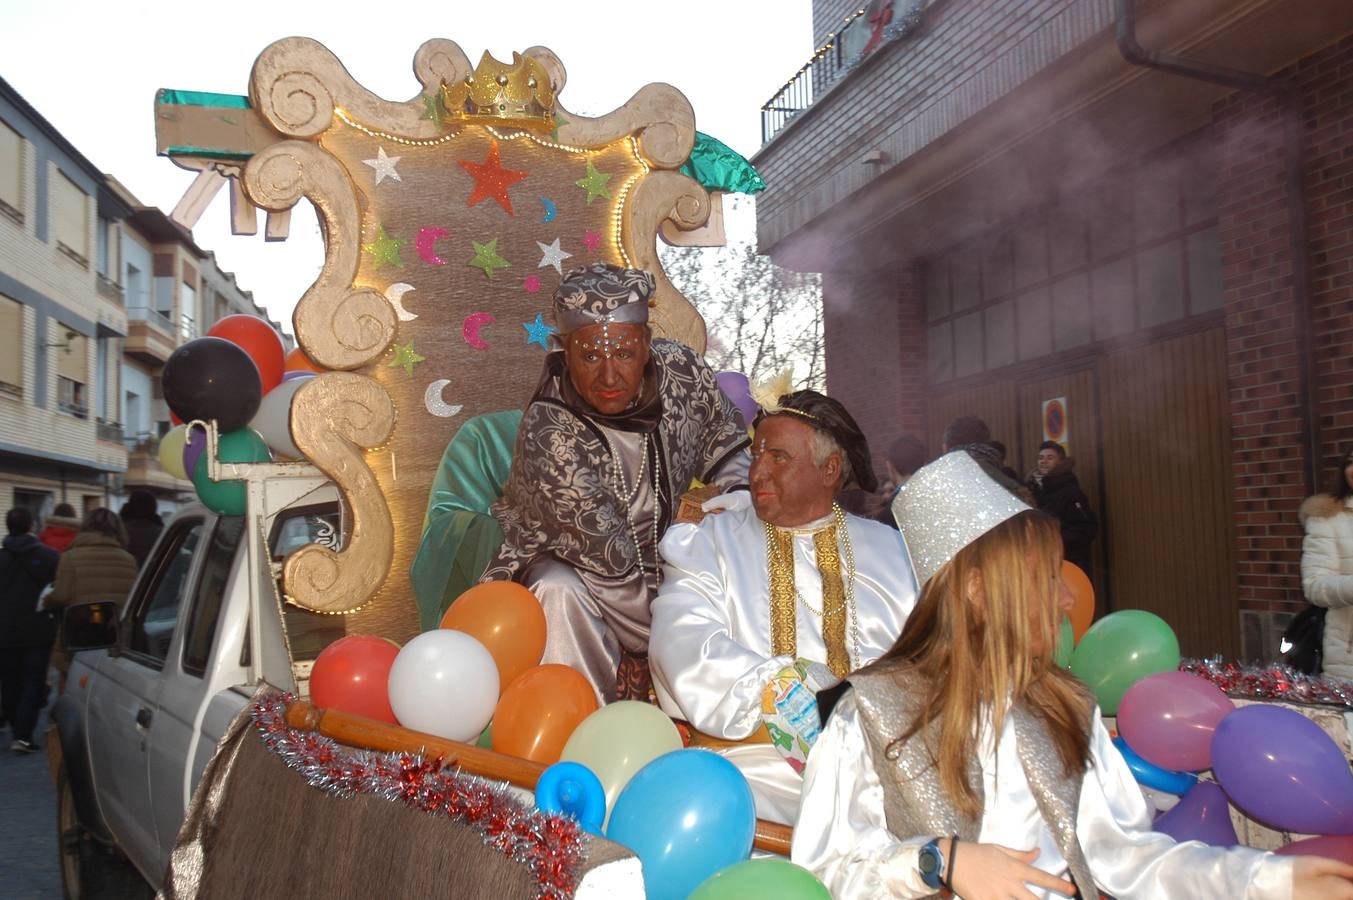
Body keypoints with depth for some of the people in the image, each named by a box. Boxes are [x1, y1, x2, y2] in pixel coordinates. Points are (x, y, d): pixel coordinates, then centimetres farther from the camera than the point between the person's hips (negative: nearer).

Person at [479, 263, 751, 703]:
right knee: (559, 593, -35)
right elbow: (612, 560, -28)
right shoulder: (547, 435, -32)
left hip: (665, 554, 5)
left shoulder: (682, 370, -16)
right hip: (565, 560, -4)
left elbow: (726, 443, 5)